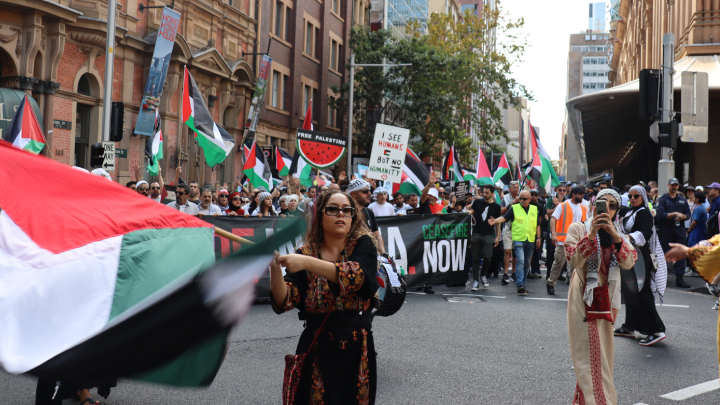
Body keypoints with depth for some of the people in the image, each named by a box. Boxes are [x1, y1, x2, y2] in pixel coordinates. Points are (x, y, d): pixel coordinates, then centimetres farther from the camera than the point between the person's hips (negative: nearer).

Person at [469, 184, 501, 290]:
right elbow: (471, 211, 14)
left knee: (487, 257, -13)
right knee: (476, 258, 3)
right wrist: (469, 212, -11)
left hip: (488, 235, -1)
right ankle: (476, 281, 10)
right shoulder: (477, 202, 7)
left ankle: (483, 275, 12)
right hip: (476, 234, 1)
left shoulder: (496, 206, 7)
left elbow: (498, 222, 11)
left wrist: (497, 237, 8)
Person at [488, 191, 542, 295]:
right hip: (518, 239, -4)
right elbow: (504, 217, -8)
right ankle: (520, 286, -17)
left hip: (531, 240, 4)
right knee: (520, 261, -15)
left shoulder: (534, 209, 11)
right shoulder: (514, 208, 0)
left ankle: (522, 284, 21)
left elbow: (537, 224, 17)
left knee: (527, 263, 10)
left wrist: (538, 237, 12)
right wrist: (495, 221, -26)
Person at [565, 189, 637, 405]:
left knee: (603, 352, 11)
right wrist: (591, 235, -25)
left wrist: (615, 237, -20)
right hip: (584, 297, -5)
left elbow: (629, 263, -8)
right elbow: (574, 261, -17)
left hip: (608, 298, 5)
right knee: (590, 353, -7)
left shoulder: (620, 234, 10)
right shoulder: (578, 228, -3)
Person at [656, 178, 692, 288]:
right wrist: (674, 214, -19)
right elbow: (660, 215, -11)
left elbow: (688, 214, 11)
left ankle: (679, 278, 4)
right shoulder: (662, 199, 0)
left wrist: (682, 216, -10)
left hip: (679, 230, 4)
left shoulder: (682, 200, 15)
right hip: (666, 230, -4)